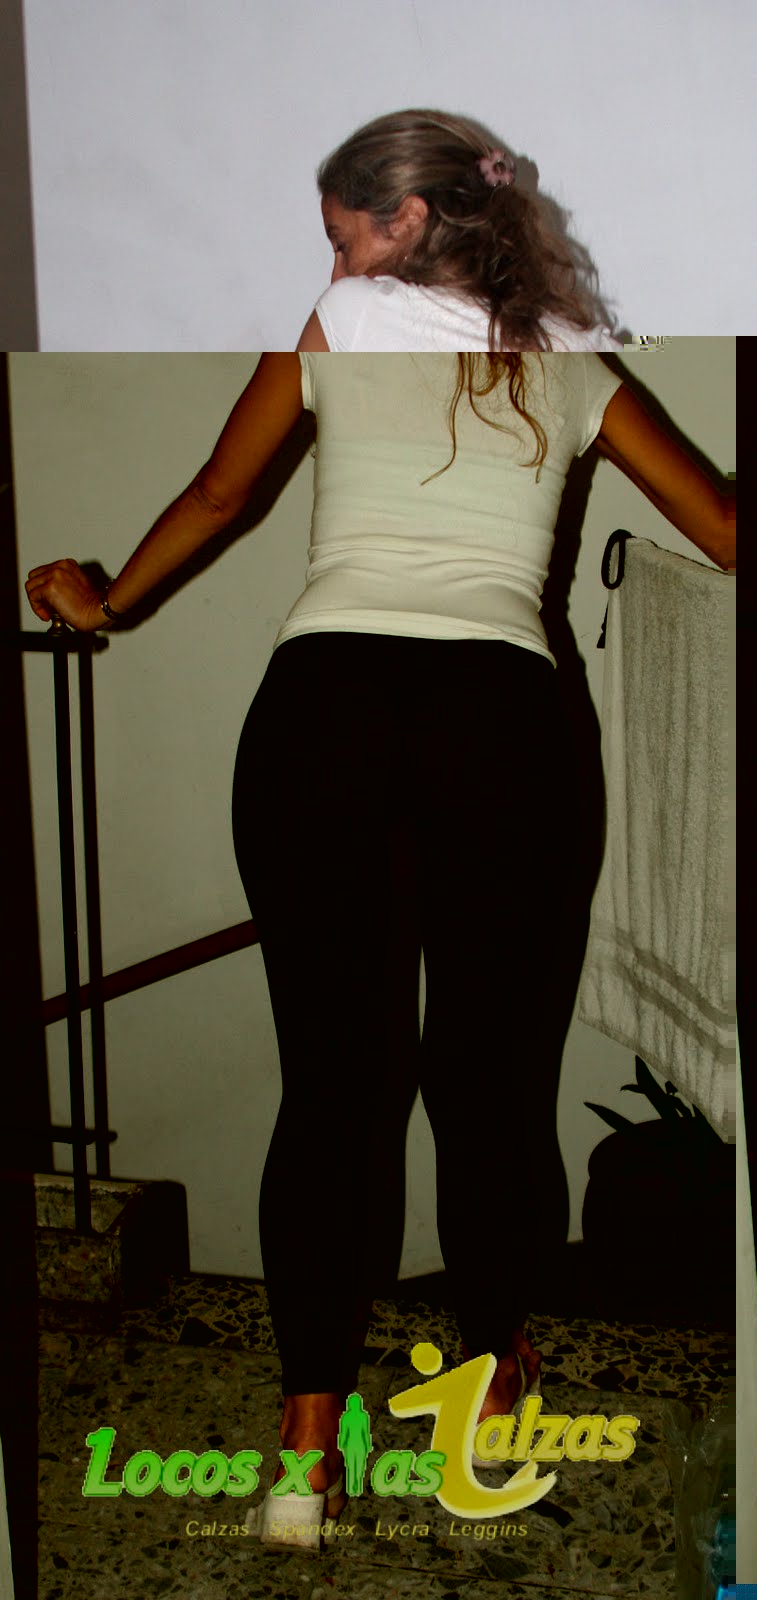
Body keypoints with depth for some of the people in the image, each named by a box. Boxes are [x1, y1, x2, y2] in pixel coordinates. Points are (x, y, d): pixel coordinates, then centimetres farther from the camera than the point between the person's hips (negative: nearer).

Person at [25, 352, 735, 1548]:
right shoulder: (571, 377, 19)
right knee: (492, 1080, 10)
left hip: (317, 707, 0)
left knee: (331, 1085, 4)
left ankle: (308, 1445, 3)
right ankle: (496, 1383, 25)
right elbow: (721, 525, 22)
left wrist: (108, 602, 40)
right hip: (499, 718, 0)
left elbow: (217, 493, 25)